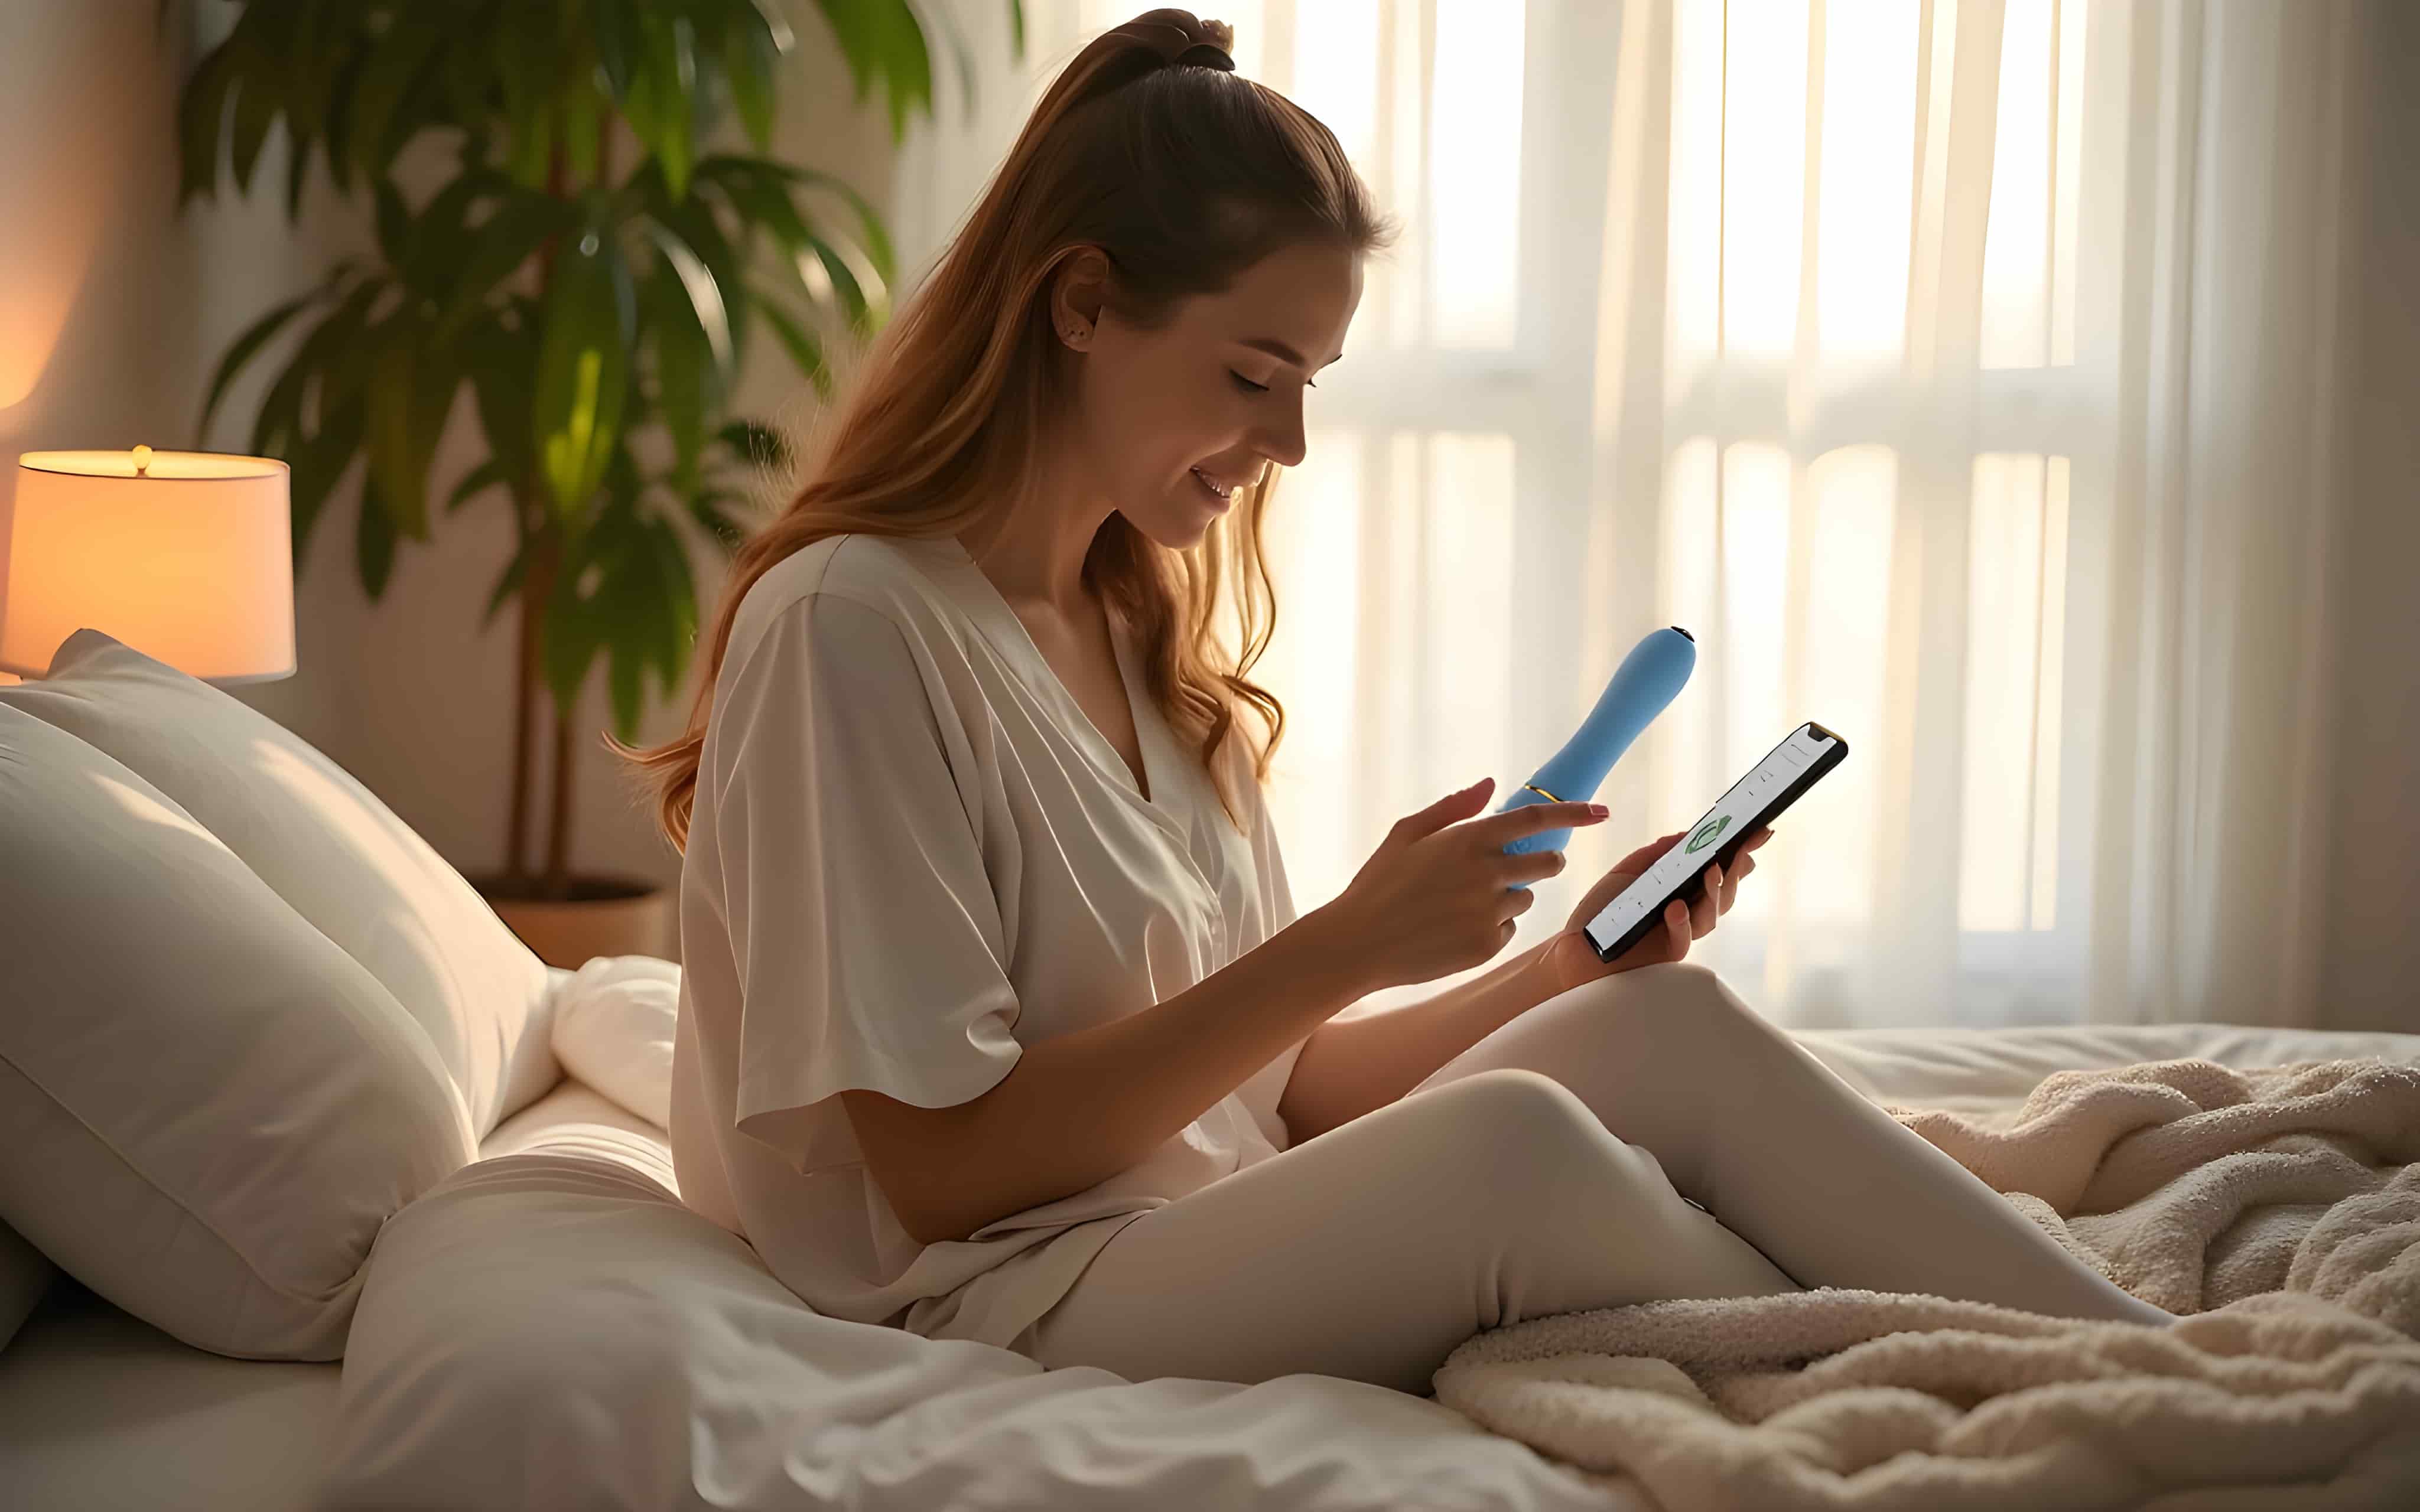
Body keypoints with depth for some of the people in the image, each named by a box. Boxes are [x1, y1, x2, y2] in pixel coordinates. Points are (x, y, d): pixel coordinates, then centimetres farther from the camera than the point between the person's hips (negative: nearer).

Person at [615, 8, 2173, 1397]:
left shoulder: (1143, 644, 16)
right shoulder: (849, 627, -11)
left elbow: (1274, 1094, 14)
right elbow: (938, 1165, -16)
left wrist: (1565, 970, 1)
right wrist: (1346, 947, -16)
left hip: (1233, 1249, 8)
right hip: (991, 1309, -8)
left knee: (1669, 1029, -12)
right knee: (1508, 1142, -30)